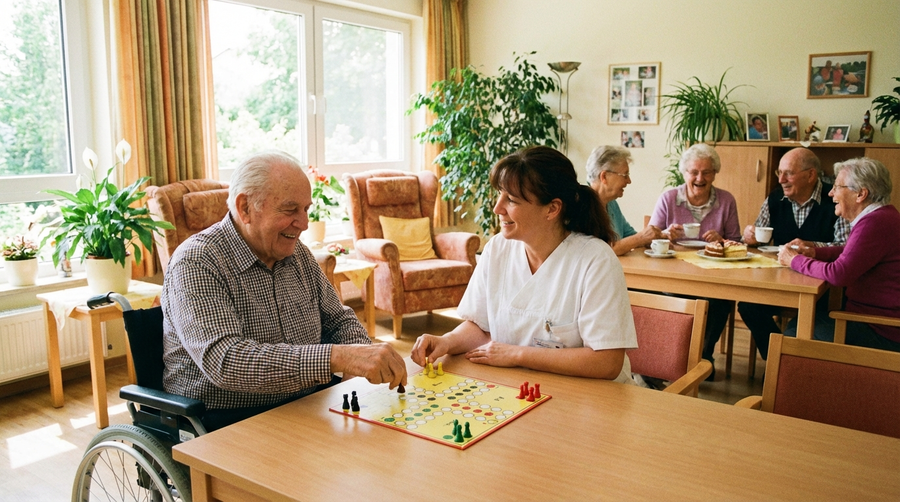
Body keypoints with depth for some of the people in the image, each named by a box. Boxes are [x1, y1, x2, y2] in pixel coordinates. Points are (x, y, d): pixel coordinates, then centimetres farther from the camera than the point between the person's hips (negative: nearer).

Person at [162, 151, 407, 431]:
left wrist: (362, 353, -7)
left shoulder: (296, 253, 8)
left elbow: (338, 319, 17)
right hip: (230, 419, -6)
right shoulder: (195, 264, -15)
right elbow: (224, 362, -28)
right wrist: (335, 358, -36)